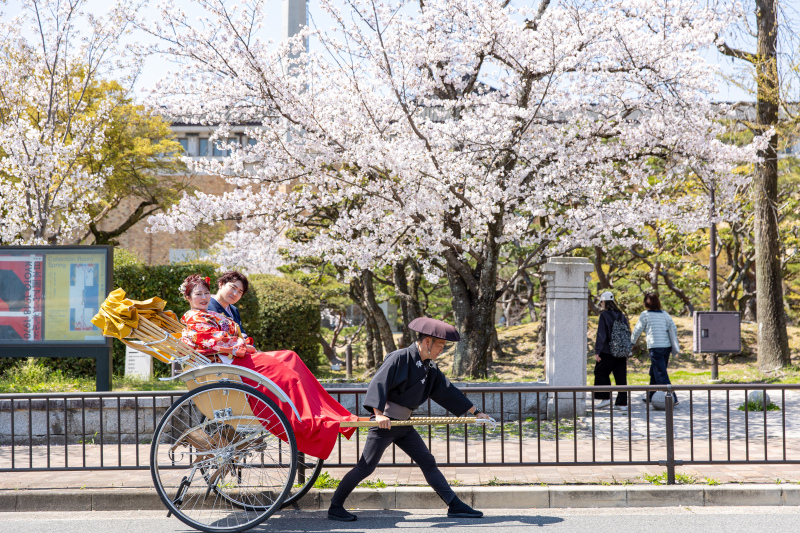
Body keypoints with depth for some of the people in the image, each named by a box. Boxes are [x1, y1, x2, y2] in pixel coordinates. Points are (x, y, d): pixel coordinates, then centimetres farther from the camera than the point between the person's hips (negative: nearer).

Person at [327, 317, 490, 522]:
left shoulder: (430, 368, 10)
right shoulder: (399, 358, -14)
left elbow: (447, 391, 17)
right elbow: (378, 383, -23)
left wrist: (475, 411, 18)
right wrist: (379, 413, -34)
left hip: (404, 424, 8)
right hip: (384, 422, -8)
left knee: (428, 462, 6)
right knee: (366, 467, -6)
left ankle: (455, 506, 9)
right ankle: (335, 507, 4)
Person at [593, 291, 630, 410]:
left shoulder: (604, 315, -8)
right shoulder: (621, 315, 10)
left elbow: (601, 335, -11)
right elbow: (628, 332, 13)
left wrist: (597, 351, -9)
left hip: (607, 351, -6)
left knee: (601, 374, 7)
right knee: (621, 377, 7)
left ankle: (605, 397, 0)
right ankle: (622, 402, 7)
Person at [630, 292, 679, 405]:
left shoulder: (645, 315, -3)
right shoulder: (664, 314, 11)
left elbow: (637, 330, 4)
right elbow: (674, 329, 8)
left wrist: (632, 342, 20)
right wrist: (674, 345, 17)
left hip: (655, 347, -7)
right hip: (667, 346, 7)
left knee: (661, 374, -6)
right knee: (654, 372, 20)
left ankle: (672, 398, -15)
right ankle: (651, 396, 30)